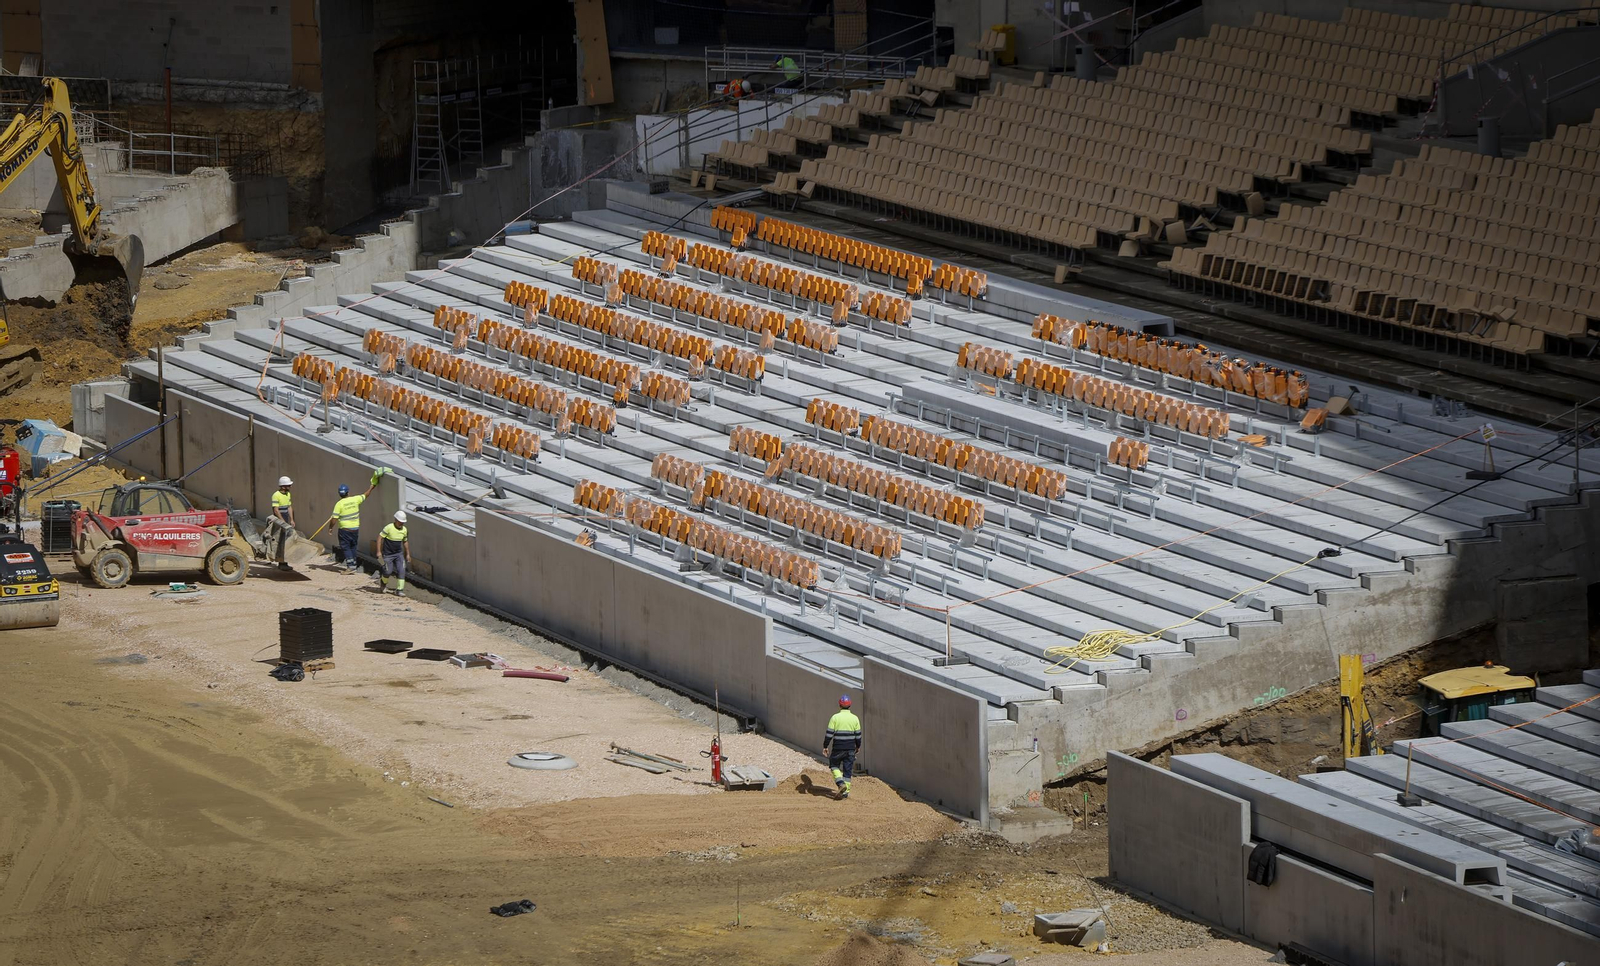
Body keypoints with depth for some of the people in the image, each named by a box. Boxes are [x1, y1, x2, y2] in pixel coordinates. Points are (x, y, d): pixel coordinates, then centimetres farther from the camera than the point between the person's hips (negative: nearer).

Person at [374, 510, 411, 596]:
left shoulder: (404, 530, 1)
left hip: (399, 553, 5)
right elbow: (380, 538, -14)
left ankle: (399, 590, -6)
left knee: (401, 570, -9)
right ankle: (383, 582, 32)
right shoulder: (389, 528, -18)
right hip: (388, 554, -5)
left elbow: (405, 542, 16)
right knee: (388, 571, -2)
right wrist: (378, 551, -19)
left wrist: (408, 554, 17)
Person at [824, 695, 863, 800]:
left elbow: (829, 734, -7)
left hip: (838, 748, -2)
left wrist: (825, 746, 2)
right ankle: (846, 792, 7)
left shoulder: (835, 718, -7)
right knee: (848, 769, 8)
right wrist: (858, 746, 21)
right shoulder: (855, 718, 1)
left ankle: (841, 783, -7)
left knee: (834, 766, 15)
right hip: (850, 748, 2)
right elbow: (858, 735, 6)